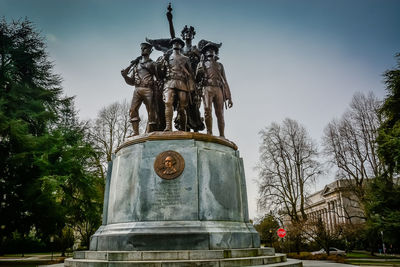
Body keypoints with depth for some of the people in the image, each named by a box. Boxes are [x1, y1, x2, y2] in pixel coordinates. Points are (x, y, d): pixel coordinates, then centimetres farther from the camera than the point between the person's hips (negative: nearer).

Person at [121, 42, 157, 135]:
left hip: (148, 90, -3)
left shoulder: (152, 64, 14)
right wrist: (125, 76, 4)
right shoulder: (136, 64, 25)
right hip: (137, 90, 3)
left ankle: (149, 133, -5)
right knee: (133, 110, -13)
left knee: (151, 112, -7)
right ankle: (136, 133, -14)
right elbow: (131, 82, 23)